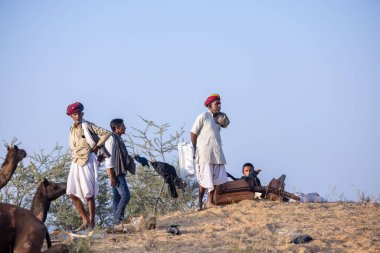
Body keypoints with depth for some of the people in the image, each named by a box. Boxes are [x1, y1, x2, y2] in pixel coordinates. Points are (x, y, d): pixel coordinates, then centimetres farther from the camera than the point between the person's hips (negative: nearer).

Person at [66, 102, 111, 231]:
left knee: (88, 193, -5)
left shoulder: (88, 126, -4)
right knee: (72, 193, -1)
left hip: (87, 161, -6)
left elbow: (106, 133, -8)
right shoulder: (72, 130, 15)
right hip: (76, 162, 6)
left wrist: (97, 146, -6)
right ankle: (85, 220, 8)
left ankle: (92, 221, 5)